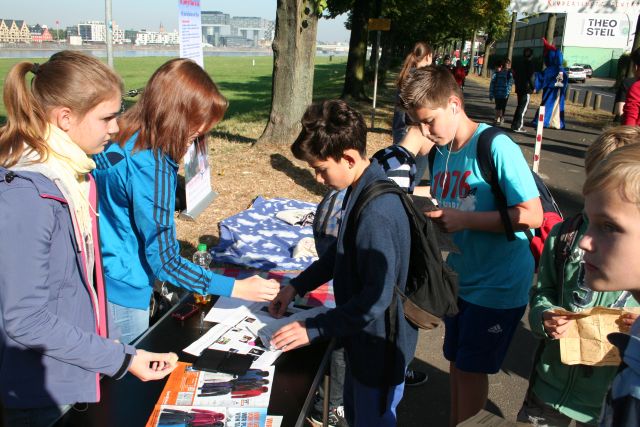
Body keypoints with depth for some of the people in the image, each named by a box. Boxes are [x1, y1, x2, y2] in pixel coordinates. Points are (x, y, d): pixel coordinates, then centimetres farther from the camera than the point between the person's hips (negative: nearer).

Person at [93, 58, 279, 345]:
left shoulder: (119, 142, 1)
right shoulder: (151, 168, -26)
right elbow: (164, 261, -23)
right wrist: (234, 288, -20)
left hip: (99, 285, 8)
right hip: (123, 295, -8)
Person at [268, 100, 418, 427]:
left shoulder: (376, 213, -32)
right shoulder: (362, 190, -1)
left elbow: (377, 297, -30)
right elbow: (342, 252, 11)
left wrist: (314, 328, -24)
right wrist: (297, 286, 7)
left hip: (380, 346, -9)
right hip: (363, 338, 9)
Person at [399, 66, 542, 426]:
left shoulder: (497, 146, -20)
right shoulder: (442, 151, 3)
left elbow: (532, 215, -23)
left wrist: (464, 220, -25)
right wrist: (431, 217, -7)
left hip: (499, 284, -7)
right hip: (462, 277, 7)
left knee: (470, 370, 7)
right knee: (458, 365, 18)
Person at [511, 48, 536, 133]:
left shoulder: (519, 63, 11)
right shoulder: (530, 63, -11)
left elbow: (514, 75, 15)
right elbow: (531, 77, -15)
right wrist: (533, 87, -6)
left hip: (519, 88, 7)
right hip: (526, 89, -7)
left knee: (520, 106, 18)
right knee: (523, 108, -4)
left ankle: (515, 125, 20)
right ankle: (518, 126, -6)